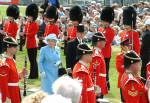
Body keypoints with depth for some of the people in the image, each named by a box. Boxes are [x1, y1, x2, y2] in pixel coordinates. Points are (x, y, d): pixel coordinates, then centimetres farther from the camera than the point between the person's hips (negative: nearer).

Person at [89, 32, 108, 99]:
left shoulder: (98, 53, 12)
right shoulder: (97, 55, -19)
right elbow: (95, 73, -23)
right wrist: (97, 89, -23)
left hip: (100, 86, 10)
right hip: (98, 88, -10)